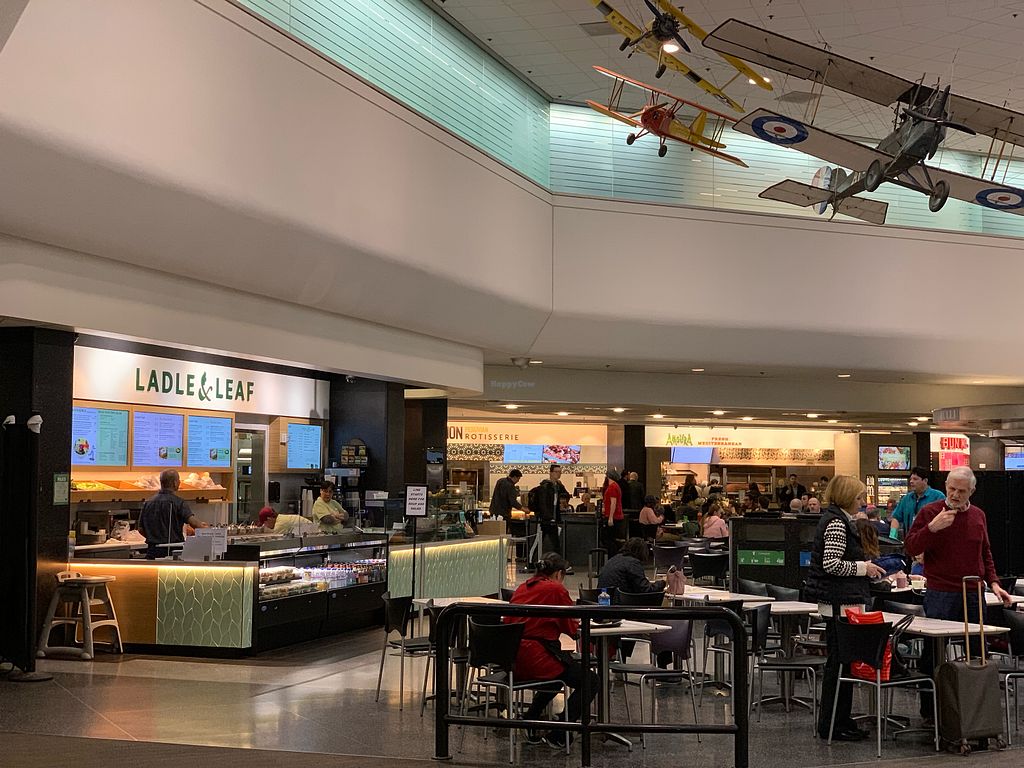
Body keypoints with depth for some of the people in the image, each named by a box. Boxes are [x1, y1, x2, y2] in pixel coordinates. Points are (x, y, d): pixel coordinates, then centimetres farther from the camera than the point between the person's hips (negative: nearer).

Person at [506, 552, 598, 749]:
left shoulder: (522, 587, 17)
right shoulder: (556, 589, -4)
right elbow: (571, 628, 2)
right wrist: (577, 623, 24)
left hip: (512, 661, 9)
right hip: (537, 657, -8)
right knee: (590, 681, 4)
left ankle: (530, 721, 27)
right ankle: (559, 734, 1)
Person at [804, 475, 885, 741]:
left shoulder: (836, 518, 16)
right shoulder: (837, 522, -15)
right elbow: (832, 564, -23)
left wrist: (864, 568, 17)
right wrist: (863, 567, -12)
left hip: (839, 601, 11)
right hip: (839, 602, -11)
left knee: (841, 660, 13)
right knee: (839, 662, -6)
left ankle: (840, 720, 20)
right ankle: (831, 725, -1)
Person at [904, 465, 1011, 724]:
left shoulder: (978, 516, 12)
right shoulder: (930, 512, -2)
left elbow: (985, 553, 21)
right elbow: (910, 548, -7)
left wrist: (993, 582, 9)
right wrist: (932, 527, -20)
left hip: (973, 595, 4)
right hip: (940, 595, -4)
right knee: (934, 655, -2)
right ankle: (930, 711, 6)